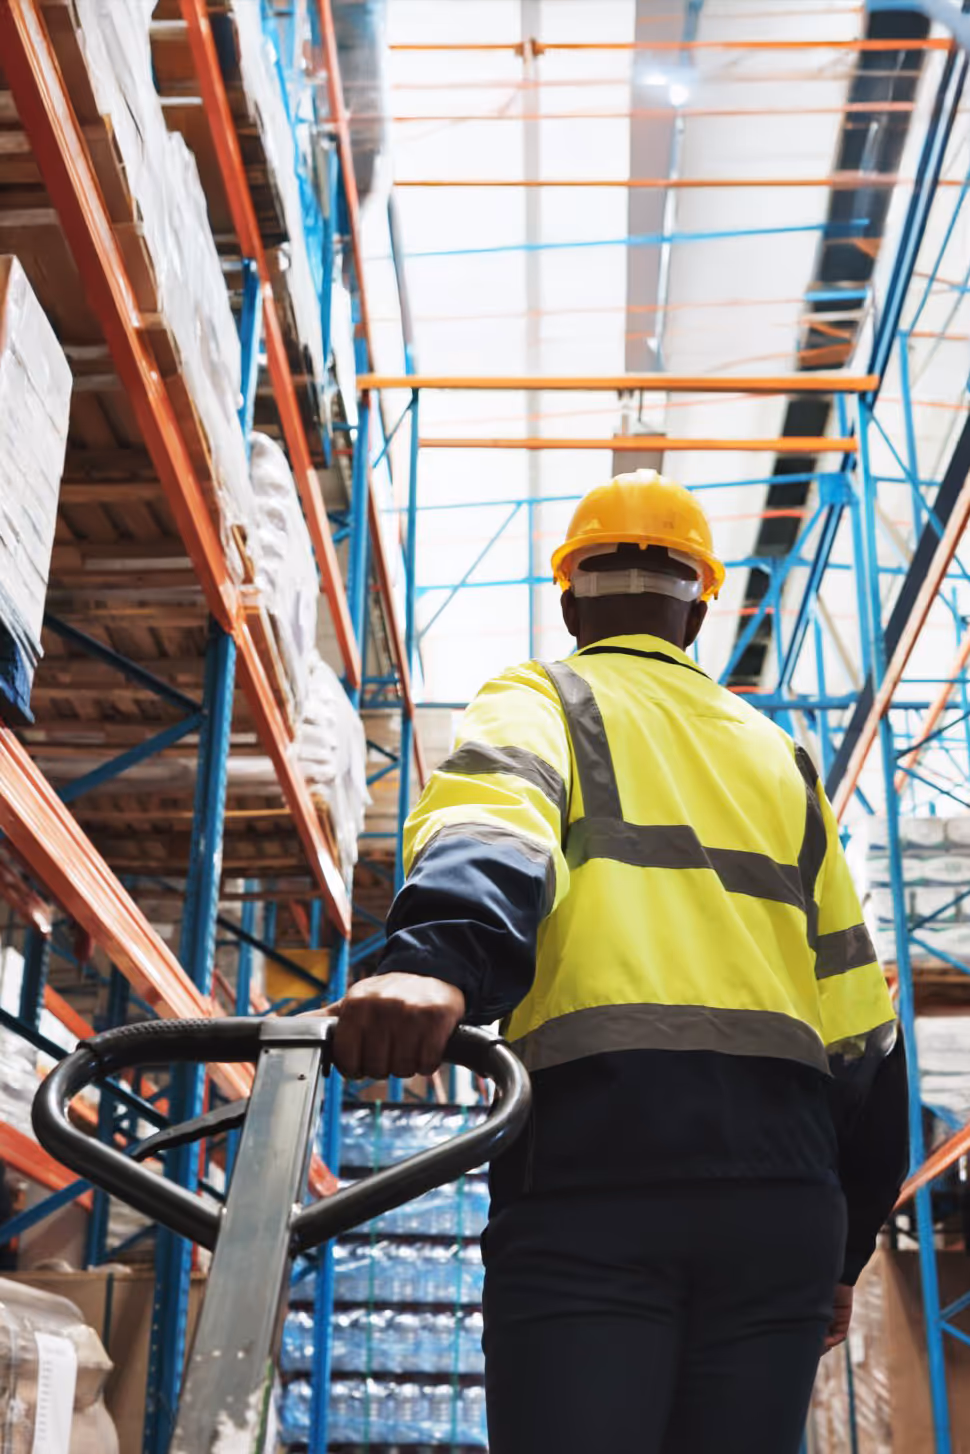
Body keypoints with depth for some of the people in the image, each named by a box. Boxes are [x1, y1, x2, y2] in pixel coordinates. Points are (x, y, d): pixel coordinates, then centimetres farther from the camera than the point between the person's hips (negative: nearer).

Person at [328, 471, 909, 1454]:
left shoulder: (539, 700, 14)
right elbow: (858, 1016, 20)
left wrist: (438, 958, -32)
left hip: (593, 1159, -4)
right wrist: (845, 1248, 25)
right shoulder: (780, 755, 25)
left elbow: (492, 820, -13)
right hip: (782, 1188, 4)